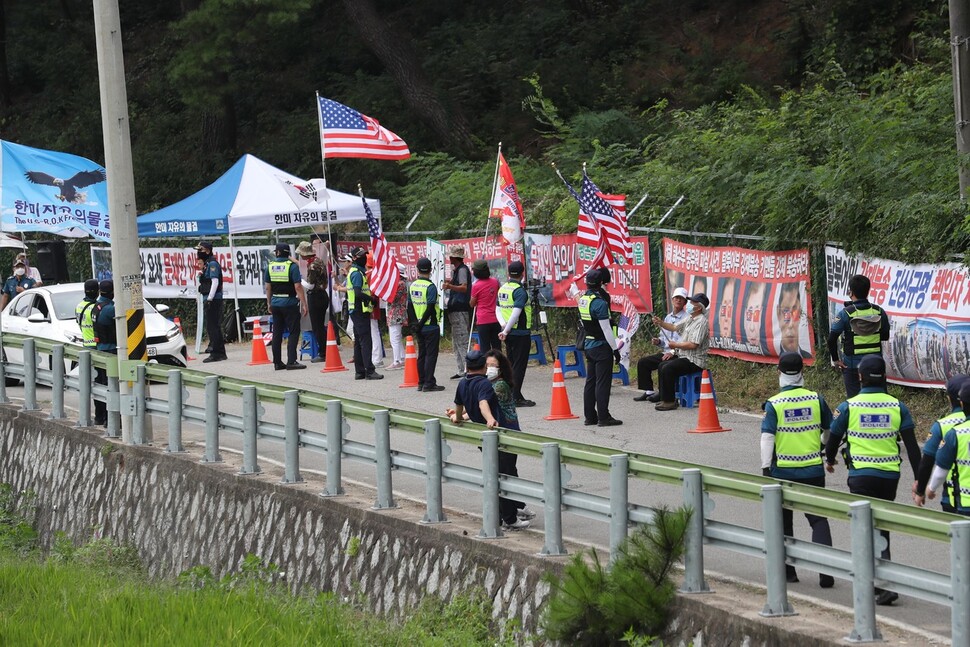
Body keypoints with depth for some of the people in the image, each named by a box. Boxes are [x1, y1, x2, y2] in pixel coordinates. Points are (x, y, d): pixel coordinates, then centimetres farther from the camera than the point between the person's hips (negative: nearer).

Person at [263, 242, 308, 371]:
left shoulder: (270, 267, 3)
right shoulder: (292, 266, -10)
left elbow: (268, 287, 8)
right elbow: (298, 287, -14)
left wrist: (269, 303, 18)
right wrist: (304, 304, -10)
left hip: (275, 304, 5)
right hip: (290, 303, -5)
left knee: (277, 333, 10)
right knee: (294, 332, -1)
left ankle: (277, 362, 12)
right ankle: (291, 361, -9)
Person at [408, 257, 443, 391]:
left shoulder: (412, 286, 6)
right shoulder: (430, 287, -15)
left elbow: (409, 306, 7)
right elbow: (430, 308, -20)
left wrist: (415, 323, 5)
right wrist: (421, 323, -13)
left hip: (419, 328, 6)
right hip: (431, 327, -6)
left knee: (421, 354, 13)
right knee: (431, 354, -2)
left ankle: (421, 382, 15)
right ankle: (429, 383, -4)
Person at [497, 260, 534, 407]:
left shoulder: (502, 289, 10)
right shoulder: (520, 291, -15)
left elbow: (498, 309, 11)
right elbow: (516, 313, -22)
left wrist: (503, 324, -2)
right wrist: (506, 331, -17)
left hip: (509, 334, 8)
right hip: (521, 333, -8)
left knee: (511, 365, 13)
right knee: (519, 366, -3)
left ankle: (512, 395, 17)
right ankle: (516, 398, -4)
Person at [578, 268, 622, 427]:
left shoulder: (583, 299, 6)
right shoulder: (599, 302, -19)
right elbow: (606, 328, -18)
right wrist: (615, 349, -14)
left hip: (589, 346, 9)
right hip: (602, 346, -9)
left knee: (591, 381, 13)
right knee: (602, 382, -5)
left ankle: (589, 416, 16)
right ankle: (603, 417, -5)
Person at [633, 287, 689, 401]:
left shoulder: (687, 318, -9)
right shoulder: (668, 318, 18)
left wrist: (673, 352, -24)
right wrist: (658, 341, 2)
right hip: (665, 352, 9)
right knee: (642, 362, 3)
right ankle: (648, 391, 7)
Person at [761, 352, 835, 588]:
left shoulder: (773, 404, -9)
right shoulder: (816, 399, -2)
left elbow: (767, 438, -13)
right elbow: (830, 431, 10)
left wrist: (765, 469, -8)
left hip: (783, 471, -1)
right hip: (813, 469, 1)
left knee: (784, 521, 15)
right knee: (818, 519, 6)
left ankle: (788, 570, 20)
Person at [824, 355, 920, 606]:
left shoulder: (849, 407, -6)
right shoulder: (897, 407, 0)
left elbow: (834, 438, 7)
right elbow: (912, 446, -1)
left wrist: (830, 460, 29)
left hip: (861, 475, -3)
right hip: (890, 477, 3)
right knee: (881, 528, 17)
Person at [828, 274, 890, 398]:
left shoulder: (845, 313, -13)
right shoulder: (879, 312, -2)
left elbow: (832, 339, -16)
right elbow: (885, 337, 8)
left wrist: (835, 360, -6)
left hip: (852, 363, -3)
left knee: (853, 397, 5)